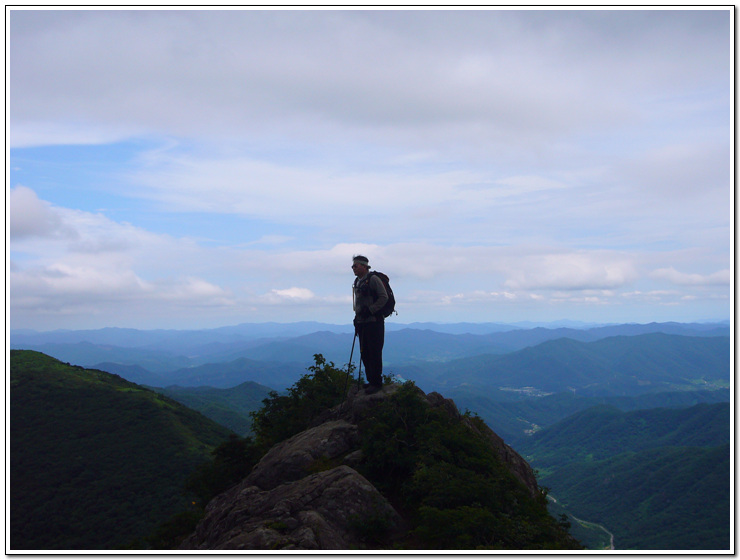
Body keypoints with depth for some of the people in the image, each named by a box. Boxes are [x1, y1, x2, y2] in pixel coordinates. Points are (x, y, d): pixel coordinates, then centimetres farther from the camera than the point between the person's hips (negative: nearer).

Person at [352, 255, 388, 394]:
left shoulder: (373, 279, -9)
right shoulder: (357, 282, 17)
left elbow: (384, 297, -14)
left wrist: (370, 310, -18)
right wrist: (357, 317, 18)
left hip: (374, 322, -9)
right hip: (362, 324, 9)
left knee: (374, 354, -7)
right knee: (365, 354, 11)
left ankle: (377, 382, -1)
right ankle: (370, 381, 20)